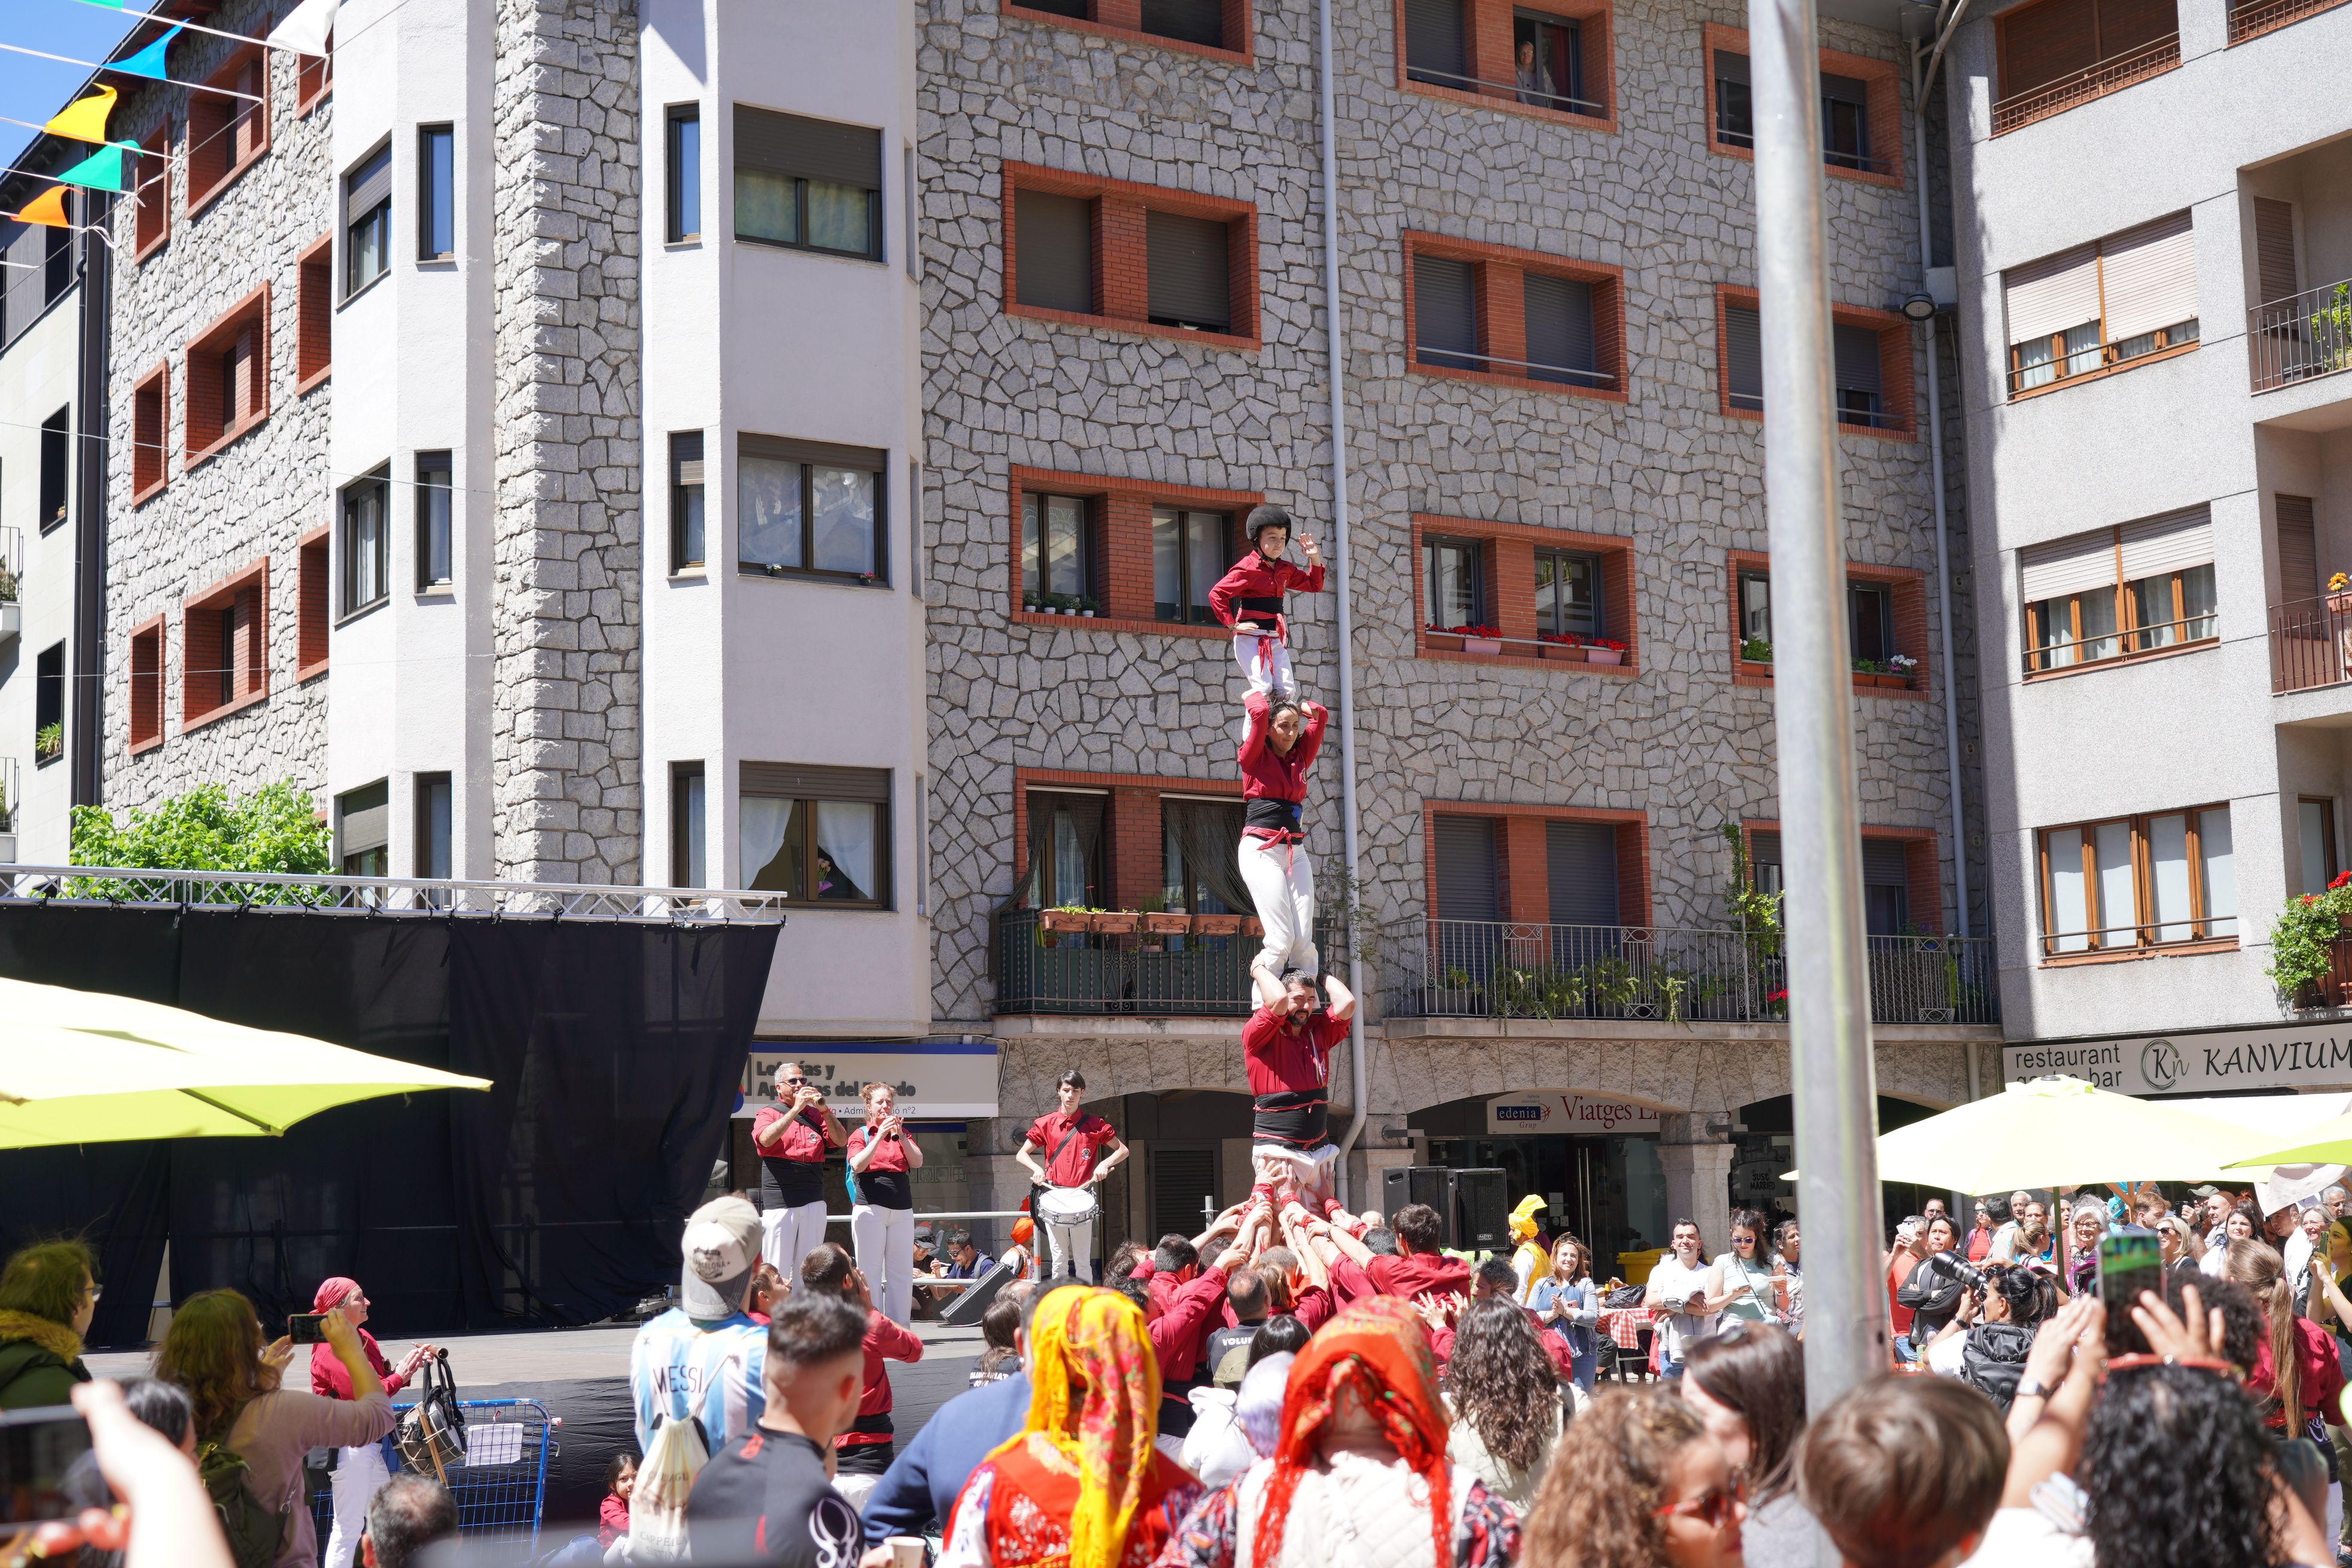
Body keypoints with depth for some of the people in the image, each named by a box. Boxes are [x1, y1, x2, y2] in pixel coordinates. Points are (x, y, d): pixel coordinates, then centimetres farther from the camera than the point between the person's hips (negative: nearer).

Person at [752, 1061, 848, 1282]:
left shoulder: (816, 1115, 16)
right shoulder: (769, 1113, 6)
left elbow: (841, 1141, 6)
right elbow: (766, 1139, -14)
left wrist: (824, 1109, -6)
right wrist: (796, 1108, -15)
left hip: (814, 1202, 4)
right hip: (779, 1203, -4)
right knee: (777, 1271, -7)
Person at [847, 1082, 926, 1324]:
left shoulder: (903, 1134, 16)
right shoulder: (860, 1135, 6)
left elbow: (917, 1163, 1)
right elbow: (857, 1165, -12)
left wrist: (900, 1135, -11)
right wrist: (880, 1136, -17)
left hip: (902, 1210, 4)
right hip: (870, 1208, -4)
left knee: (902, 1272, 1)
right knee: (870, 1271, -5)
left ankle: (899, 1328, 4)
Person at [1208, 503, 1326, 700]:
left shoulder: (1285, 570, 13)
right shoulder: (1248, 568, -10)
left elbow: (1314, 585, 24)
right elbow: (1216, 594, -15)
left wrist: (1315, 558, 9)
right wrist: (1233, 625, -17)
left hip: (1275, 639, 7)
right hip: (1250, 638, -7)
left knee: (1286, 691, -2)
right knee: (1263, 688, -19)